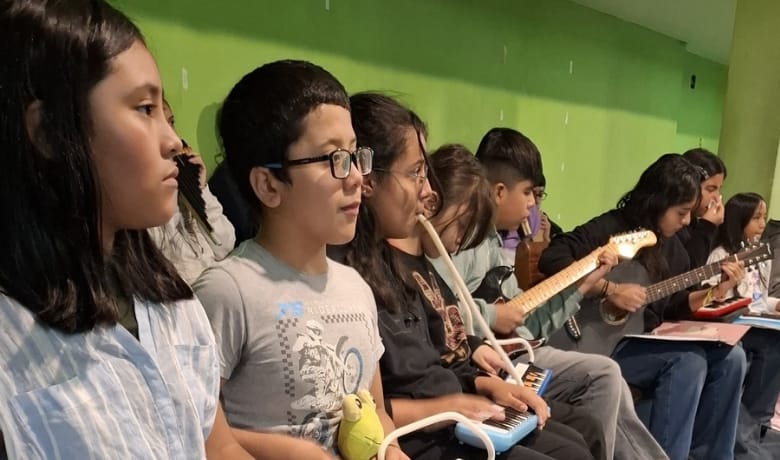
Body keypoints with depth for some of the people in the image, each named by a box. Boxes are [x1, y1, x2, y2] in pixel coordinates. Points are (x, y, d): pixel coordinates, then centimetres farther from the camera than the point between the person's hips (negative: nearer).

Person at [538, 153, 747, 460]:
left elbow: (673, 310, 14)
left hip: (650, 342, 8)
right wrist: (610, 290, -29)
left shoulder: (672, 246, 11)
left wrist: (715, 292, 0)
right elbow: (551, 259, -28)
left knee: (730, 357, -3)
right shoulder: (610, 228, -15)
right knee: (688, 359, -26)